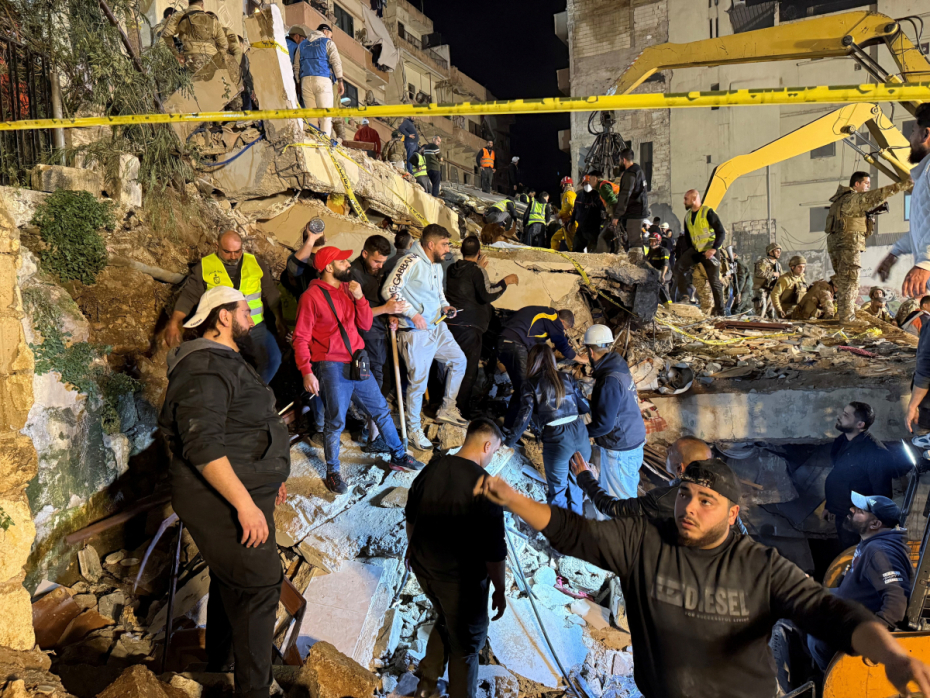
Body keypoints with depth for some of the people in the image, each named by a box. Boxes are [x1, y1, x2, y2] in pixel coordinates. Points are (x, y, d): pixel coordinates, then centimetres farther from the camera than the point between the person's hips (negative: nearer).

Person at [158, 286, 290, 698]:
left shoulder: (225, 362, 16)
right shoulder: (206, 368, -20)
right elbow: (203, 445, -28)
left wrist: (267, 477, 25)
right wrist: (245, 502, -29)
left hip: (240, 491, 11)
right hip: (223, 499, -11)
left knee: (229, 582, 23)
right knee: (257, 587, -6)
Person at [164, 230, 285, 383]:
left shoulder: (256, 264, 9)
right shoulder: (204, 266, 3)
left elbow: (271, 293, 17)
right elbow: (188, 296, 0)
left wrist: (279, 319, 15)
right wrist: (174, 324, -10)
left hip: (255, 327, 2)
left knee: (273, 359, -13)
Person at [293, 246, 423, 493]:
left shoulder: (349, 288, 11)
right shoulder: (312, 296, -9)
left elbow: (365, 325, 8)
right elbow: (301, 338, -10)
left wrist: (359, 297, -7)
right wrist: (307, 372, -18)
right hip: (331, 366, -6)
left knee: (381, 410, 13)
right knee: (336, 421, 1)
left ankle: (398, 456, 28)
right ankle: (333, 473, 18)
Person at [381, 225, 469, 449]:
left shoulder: (437, 265, 11)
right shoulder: (412, 262, -18)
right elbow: (389, 290, -24)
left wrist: (445, 305, 7)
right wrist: (413, 313, -23)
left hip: (438, 327, 9)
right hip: (416, 332, -9)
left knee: (459, 361, 16)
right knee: (418, 381, -1)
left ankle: (447, 410, 32)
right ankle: (414, 429, 17)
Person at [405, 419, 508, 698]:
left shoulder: (431, 469, -6)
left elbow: (411, 516, 9)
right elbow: (493, 550, -21)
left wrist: (413, 549, 27)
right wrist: (500, 591, -7)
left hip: (423, 567, 7)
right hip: (461, 579, -6)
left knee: (445, 621, 31)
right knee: (467, 640, 18)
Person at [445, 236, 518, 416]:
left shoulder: (451, 269, 12)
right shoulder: (477, 271, -10)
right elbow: (488, 295, -20)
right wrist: (506, 281, -8)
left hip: (449, 322, 7)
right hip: (468, 325, -7)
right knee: (468, 369, 1)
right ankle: (462, 411, 3)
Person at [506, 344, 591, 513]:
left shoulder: (530, 385, -1)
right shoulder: (567, 377, 9)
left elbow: (524, 417, -9)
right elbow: (585, 407, 10)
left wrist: (509, 444, -1)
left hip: (556, 440, -4)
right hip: (580, 434, 4)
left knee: (557, 490, 16)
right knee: (576, 482, 25)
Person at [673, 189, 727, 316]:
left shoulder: (708, 212, -11)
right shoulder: (688, 216, 11)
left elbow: (721, 232, -13)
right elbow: (687, 239, 17)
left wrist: (714, 249, -24)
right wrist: (684, 257, 10)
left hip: (710, 251, -6)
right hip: (695, 250, 6)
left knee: (714, 281, -3)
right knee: (678, 269, -13)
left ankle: (719, 311, 6)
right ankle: (684, 298, -5)